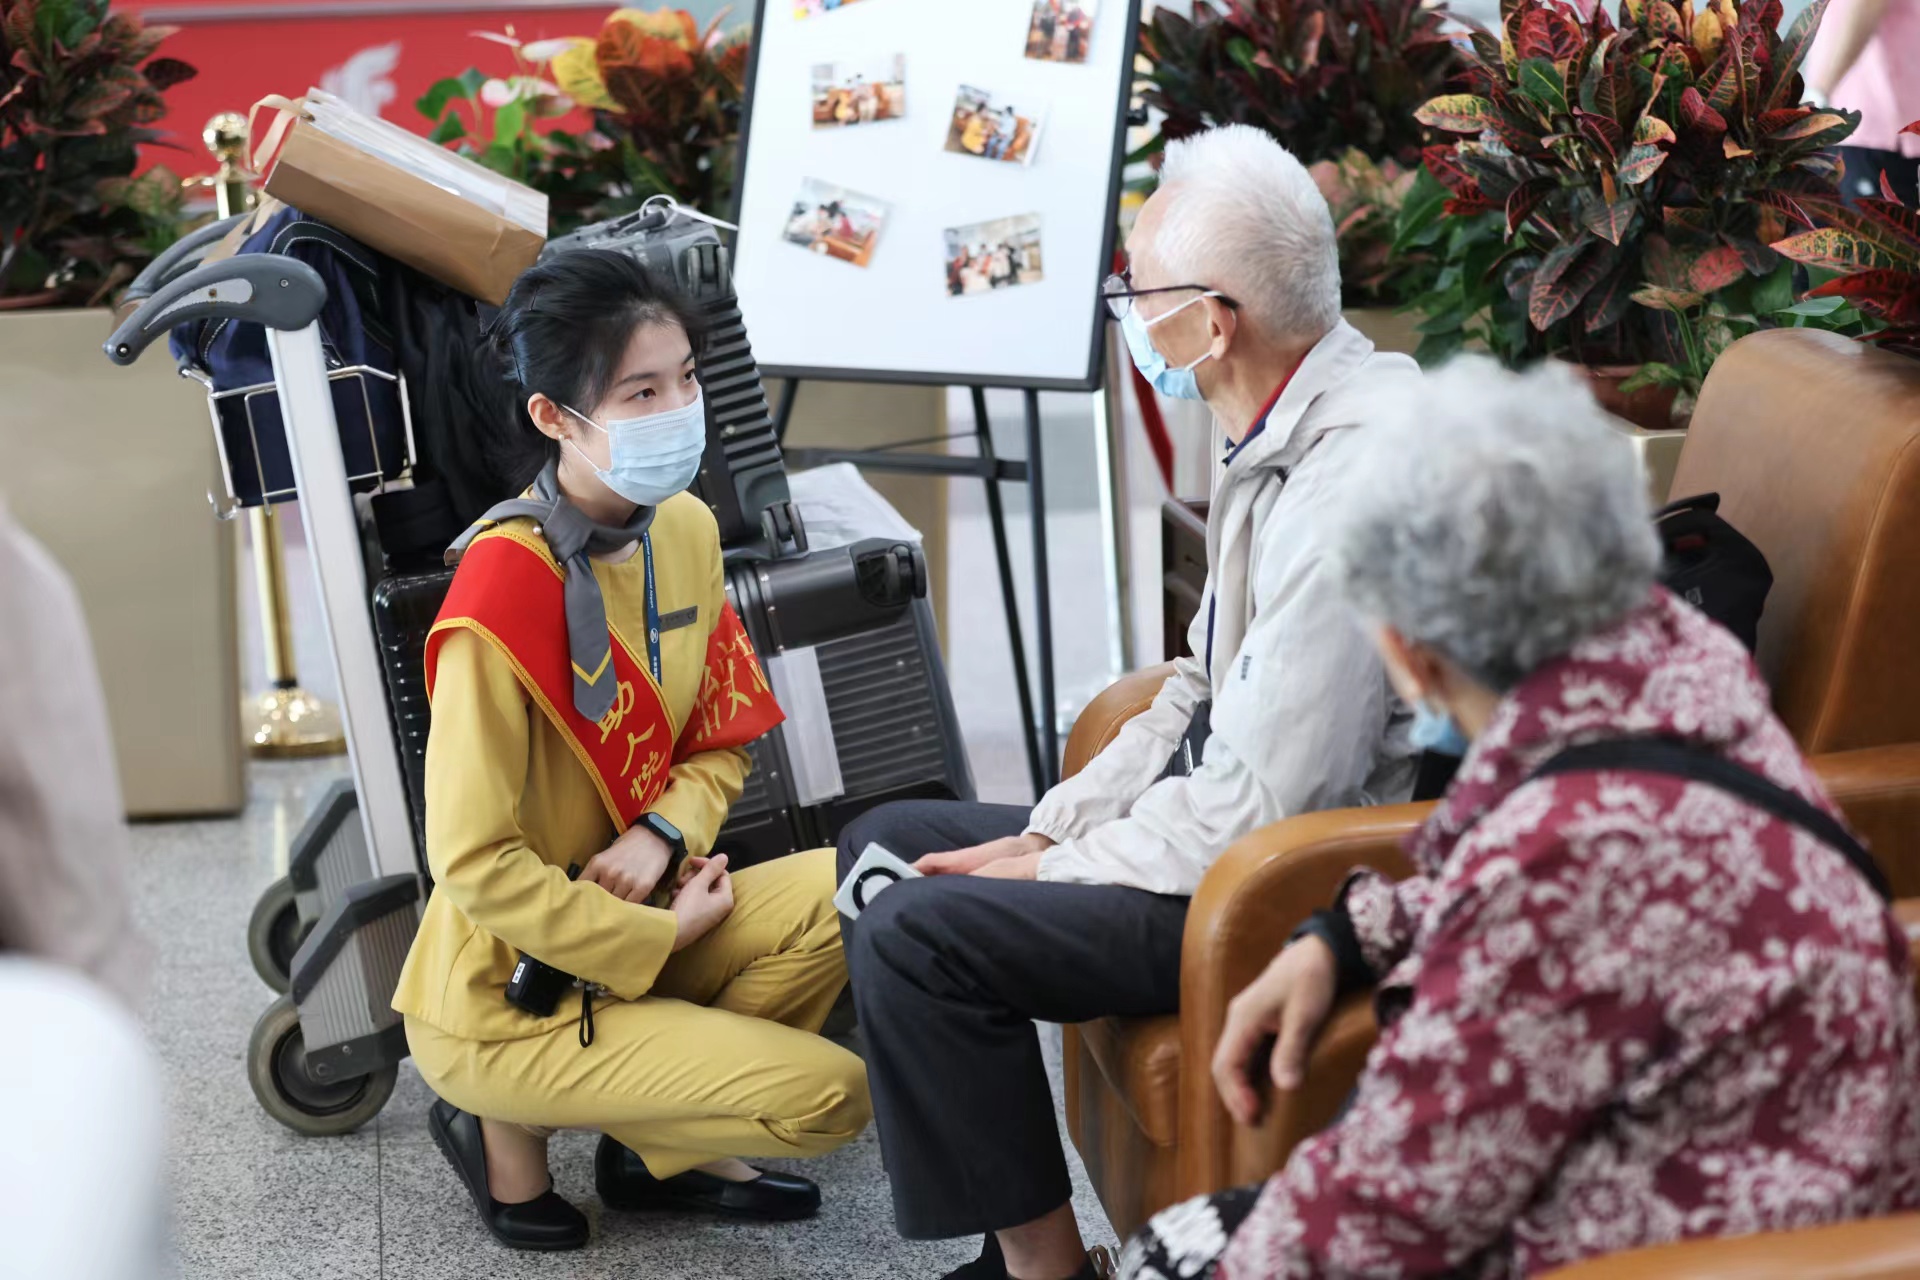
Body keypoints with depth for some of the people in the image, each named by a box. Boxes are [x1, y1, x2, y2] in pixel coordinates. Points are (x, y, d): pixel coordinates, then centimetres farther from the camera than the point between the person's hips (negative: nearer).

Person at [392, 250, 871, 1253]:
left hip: (633, 924, 7)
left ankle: (663, 1140, 5)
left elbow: (719, 742, 10)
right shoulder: (506, 587, -25)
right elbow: (475, 863, -23)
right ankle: (511, 1126, 3)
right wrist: (664, 934, -17)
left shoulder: (684, 531, -1)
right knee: (831, 1092, -15)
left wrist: (663, 834, -11)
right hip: (503, 1002, -7)